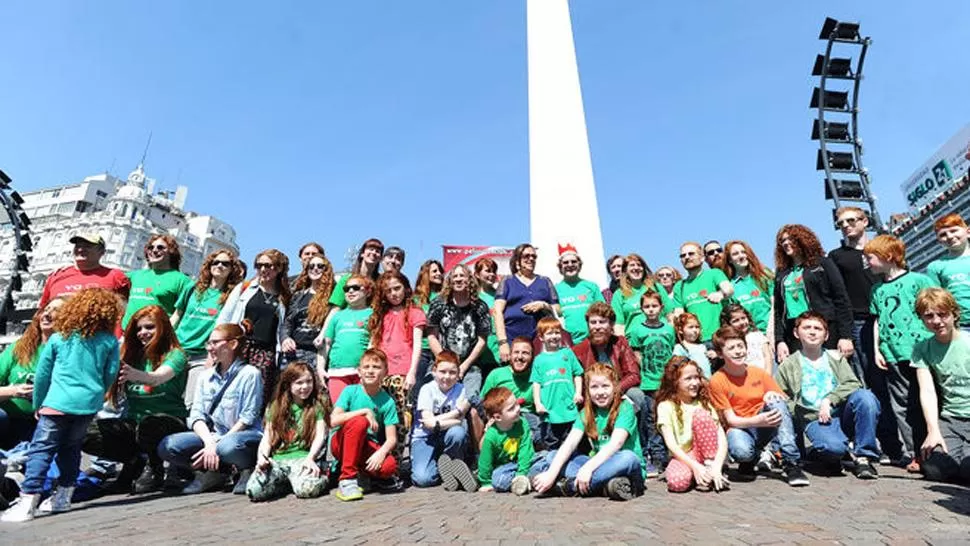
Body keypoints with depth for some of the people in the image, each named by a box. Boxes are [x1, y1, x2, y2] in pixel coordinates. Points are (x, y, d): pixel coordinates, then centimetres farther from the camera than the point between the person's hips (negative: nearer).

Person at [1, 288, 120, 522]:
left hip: (58, 402, -2)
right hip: (89, 403, 2)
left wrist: (38, 404, 20)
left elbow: (42, 374, 9)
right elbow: (110, 375, 5)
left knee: (40, 450, 1)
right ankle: (63, 497, 23)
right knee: (71, 448, 17)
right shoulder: (110, 341, 3)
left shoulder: (58, 338, 4)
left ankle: (27, 503, -4)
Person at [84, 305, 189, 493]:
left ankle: (155, 467, -6)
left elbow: (158, 378, -24)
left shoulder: (174, 354, -3)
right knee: (87, 433, -17)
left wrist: (136, 375, -45)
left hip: (169, 420, -5)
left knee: (147, 423, -37)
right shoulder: (132, 355, 13)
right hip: (133, 421, 5)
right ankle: (137, 461, 4)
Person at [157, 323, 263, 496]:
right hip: (211, 436, 6)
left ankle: (248, 471, -6)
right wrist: (209, 442, -15)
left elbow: (248, 418, -9)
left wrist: (217, 444, -15)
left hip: (245, 434, -6)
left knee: (228, 446, -38)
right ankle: (215, 472, -3)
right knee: (167, 446, -15)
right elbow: (196, 415, 3)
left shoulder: (249, 374, -6)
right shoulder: (205, 376, 12)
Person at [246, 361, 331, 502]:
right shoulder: (275, 407, 15)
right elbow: (267, 438, 11)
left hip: (303, 457, -4)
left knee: (308, 489, -34)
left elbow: (320, 436, -1)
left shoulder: (318, 404, 6)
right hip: (277, 459, 4)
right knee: (254, 490, -24)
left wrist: (310, 458, -17)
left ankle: (319, 476, 0)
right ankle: (284, 480, 5)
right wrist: (262, 457, -8)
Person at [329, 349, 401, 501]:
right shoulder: (350, 391, -9)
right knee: (359, 422, -33)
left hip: (368, 447, 1)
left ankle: (368, 472, 8)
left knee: (389, 466, -30)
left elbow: (391, 438, -9)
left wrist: (381, 453, -30)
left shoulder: (387, 401, -5)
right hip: (341, 443, -1)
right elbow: (334, 420, -22)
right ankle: (347, 479, -22)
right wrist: (365, 411, -25)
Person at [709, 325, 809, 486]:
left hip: (764, 429, 3)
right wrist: (758, 421, -30)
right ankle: (749, 461, 2)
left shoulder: (759, 373, 1)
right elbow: (730, 419, -12)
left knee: (776, 401, -26)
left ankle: (791, 463, -24)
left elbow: (783, 399, 7)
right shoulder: (717, 380, -10)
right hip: (739, 429, -3)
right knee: (741, 451, -38)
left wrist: (773, 396, -17)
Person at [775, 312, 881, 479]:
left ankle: (862, 457, -15)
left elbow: (853, 384, 2)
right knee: (832, 447, -36)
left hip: (842, 412, 3)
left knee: (864, 396, -29)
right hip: (815, 420, -3)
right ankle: (831, 457, 4)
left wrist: (829, 400, -12)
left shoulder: (836, 357, 18)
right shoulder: (788, 366, 9)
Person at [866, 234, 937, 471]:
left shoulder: (918, 280, -2)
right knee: (902, 407, 6)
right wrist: (877, 350, 11)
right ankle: (911, 454, 12)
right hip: (892, 356, 5)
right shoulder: (877, 289, 14)